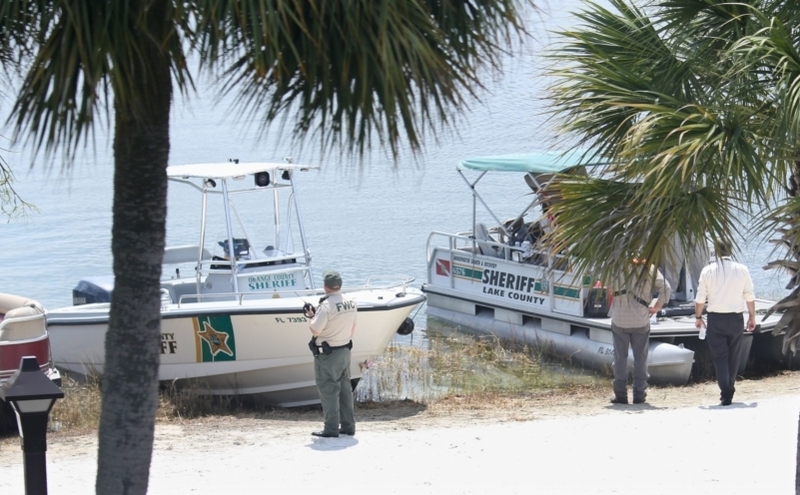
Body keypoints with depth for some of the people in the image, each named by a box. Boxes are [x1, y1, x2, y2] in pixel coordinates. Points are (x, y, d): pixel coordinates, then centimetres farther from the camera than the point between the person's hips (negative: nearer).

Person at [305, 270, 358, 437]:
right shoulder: (351, 303, 3)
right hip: (345, 350, 8)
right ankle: (348, 425, 19)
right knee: (345, 388, 14)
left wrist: (311, 316, -2)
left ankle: (331, 428, -1)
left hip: (327, 354, -8)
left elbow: (315, 330, -20)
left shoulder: (326, 305, -21)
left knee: (328, 389, -2)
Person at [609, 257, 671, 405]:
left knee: (620, 358, 7)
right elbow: (665, 288, -9)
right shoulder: (650, 270, -2)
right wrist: (657, 307, -2)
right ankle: (639, 394, 8)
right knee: (640, 358, 9)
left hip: (619, 321, 0)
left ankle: (620, 394, 6)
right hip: (641, 321, 0)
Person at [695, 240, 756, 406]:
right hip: (736, 318, 1)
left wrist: (698, 317, 11)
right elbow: (750, 297, 1)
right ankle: (729, 391, 21)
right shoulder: (742, 270, -2)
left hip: (715, 319, -1)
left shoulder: (708, 271, -5)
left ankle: (725, 393, -9)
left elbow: (700, 297, -2)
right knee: (733, 357, 14)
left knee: (719, 357, 1)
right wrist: (752, 317, 12)